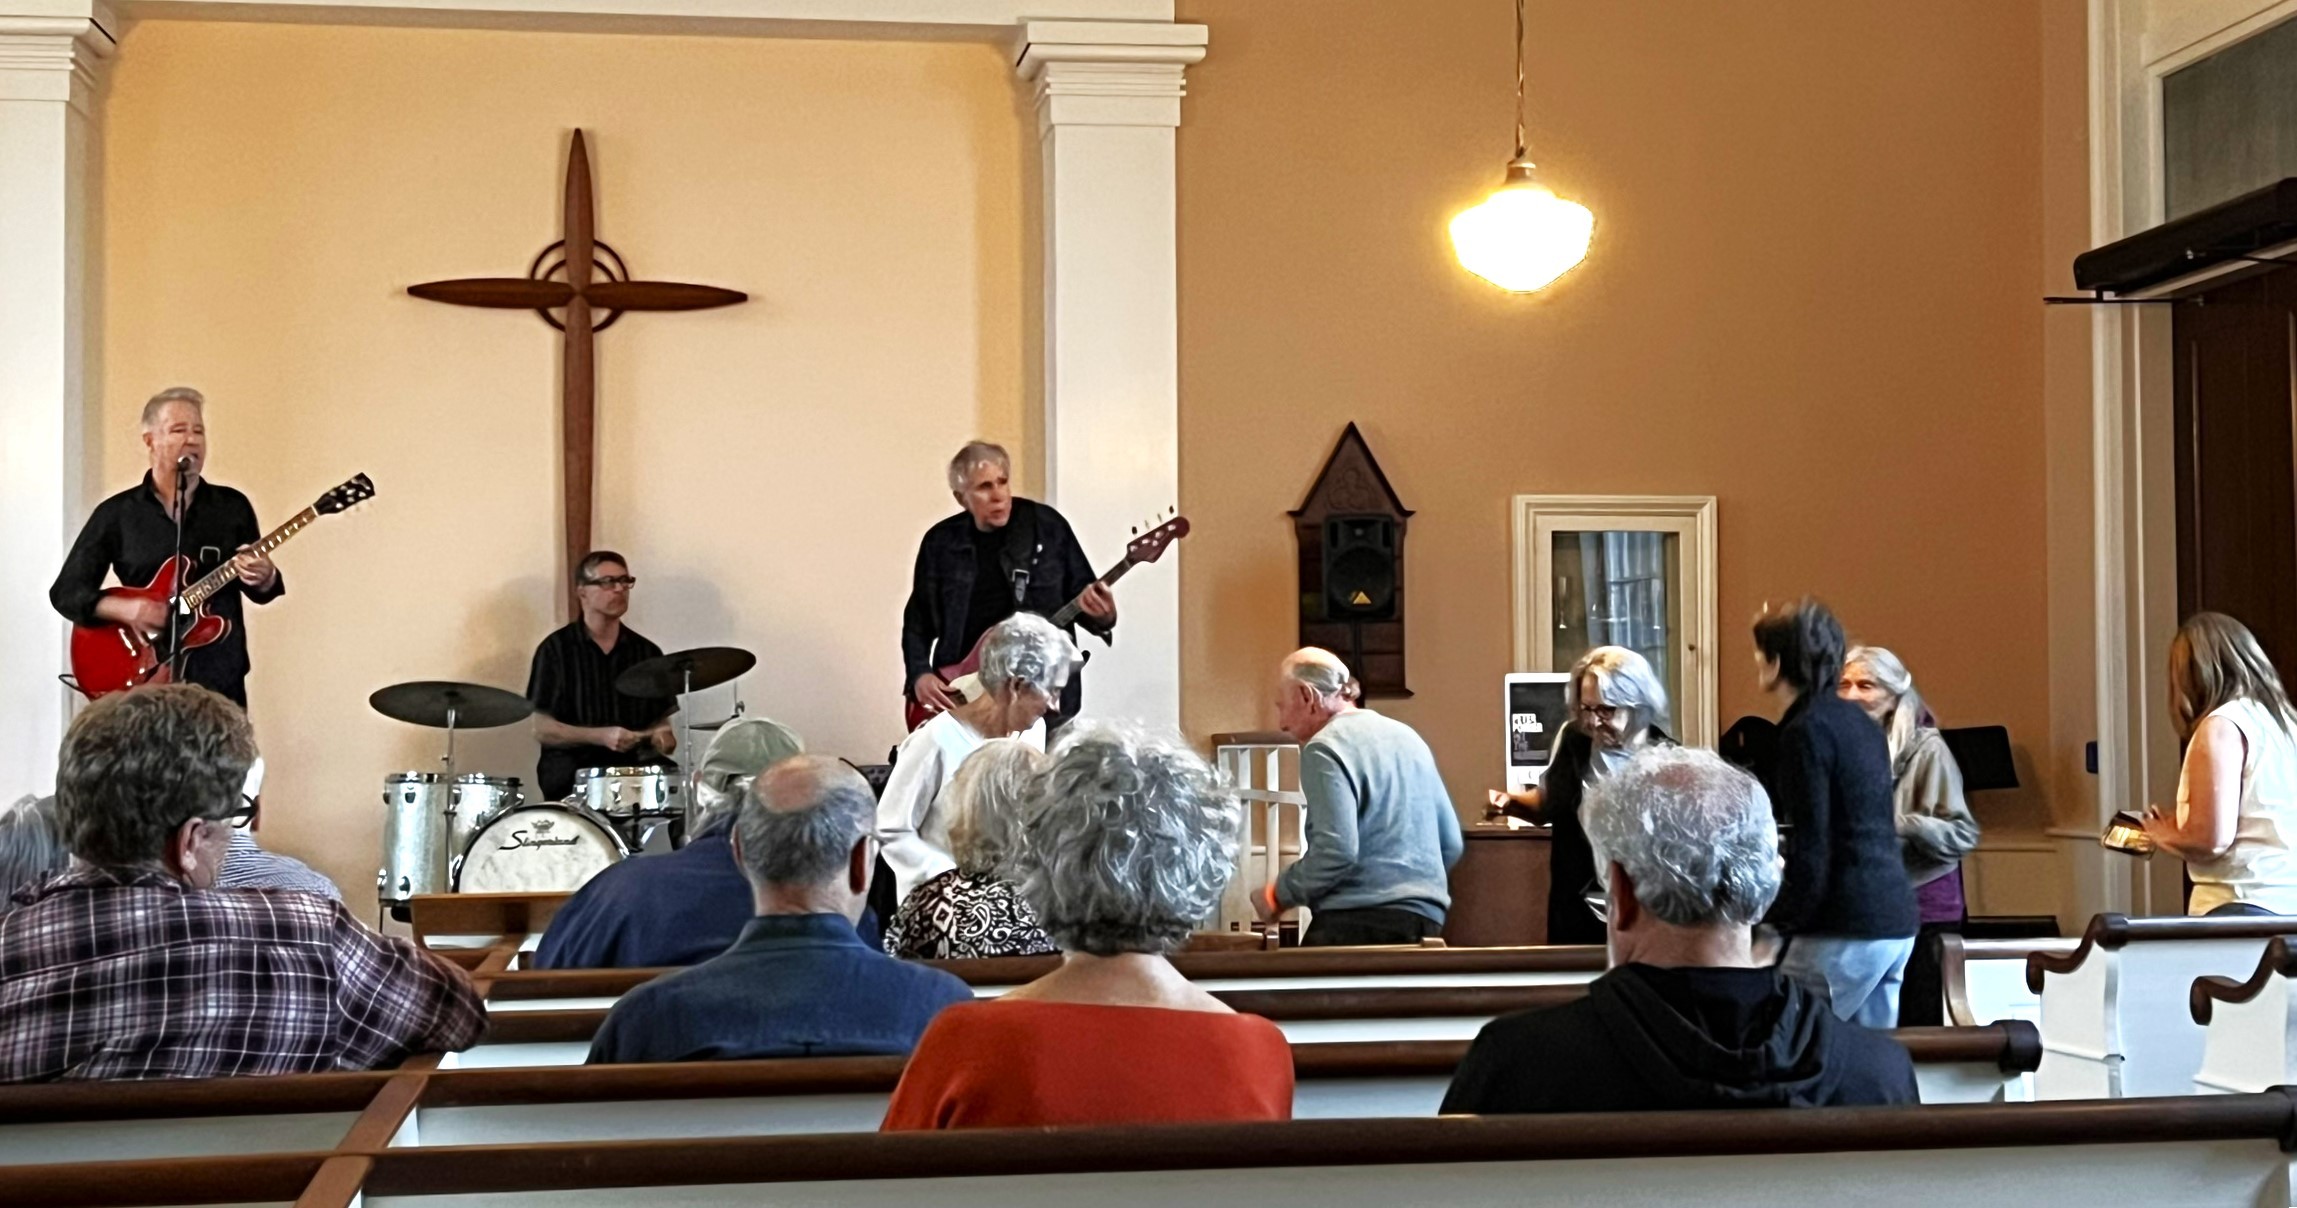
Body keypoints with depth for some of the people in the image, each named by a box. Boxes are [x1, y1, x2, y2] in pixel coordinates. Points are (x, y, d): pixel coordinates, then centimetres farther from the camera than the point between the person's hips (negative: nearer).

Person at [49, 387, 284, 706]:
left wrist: (263, 578, -13)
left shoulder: (233, 506, 8)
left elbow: (259, 590, 11)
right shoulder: (116, 513, 3)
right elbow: (66, 591, 3)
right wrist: (124, 609, -14)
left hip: (221, 680, 1)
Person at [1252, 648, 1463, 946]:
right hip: (1424, 920, 8)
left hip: (1358, 923, -8)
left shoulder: (1324, 748, -6)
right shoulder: (1406, 737, 18)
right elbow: (1451, 844, 20)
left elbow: (1336, 851, -17)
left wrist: (1278, 896, -4)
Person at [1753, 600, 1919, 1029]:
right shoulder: (1858, 722, 15)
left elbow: (1810, 847, -16)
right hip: (1895, 920, 9)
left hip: (1847, 928, -9)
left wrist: (1784, 925, -9)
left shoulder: (1807, 730, -11)